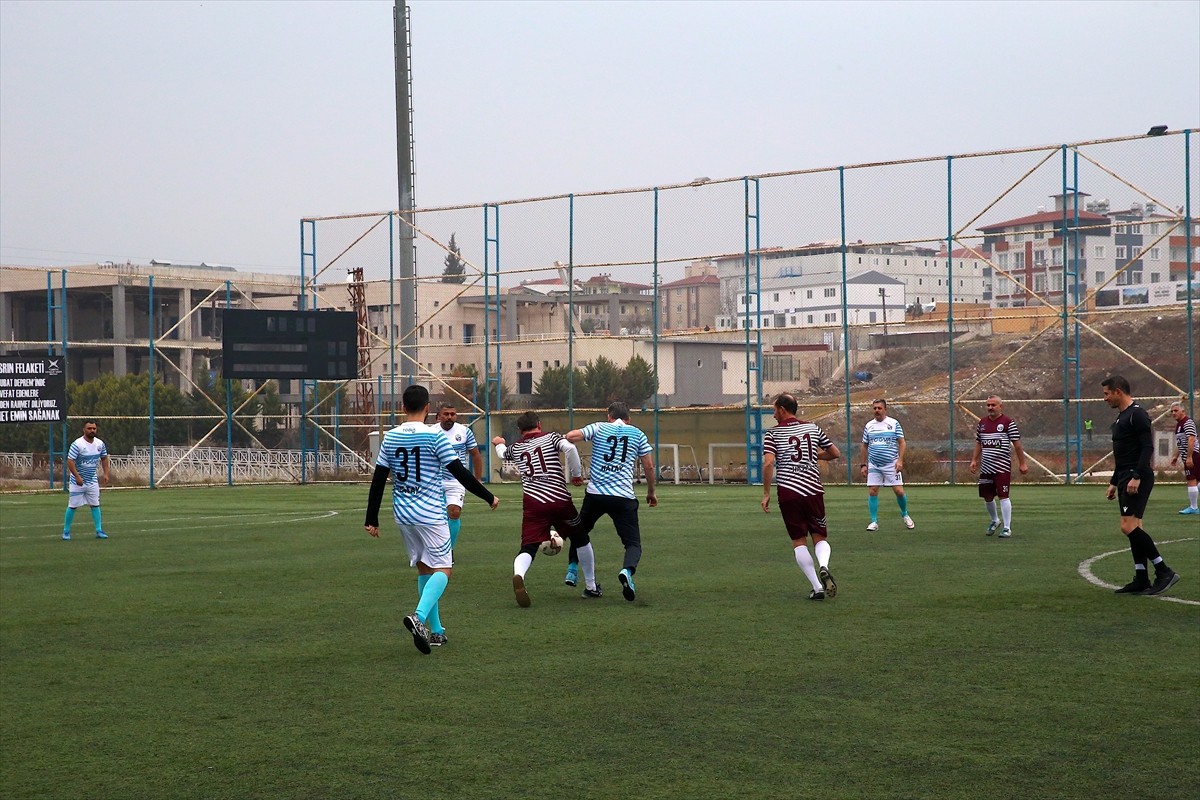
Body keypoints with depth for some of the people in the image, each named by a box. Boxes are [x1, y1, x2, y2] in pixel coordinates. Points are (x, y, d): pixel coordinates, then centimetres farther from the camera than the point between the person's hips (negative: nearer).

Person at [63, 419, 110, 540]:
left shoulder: (100, 443, 1)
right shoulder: (77, 444, -18)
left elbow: (104, 458, 15)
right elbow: (70, 461, -21)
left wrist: (105, 473, 4)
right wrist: (77, 476, -28)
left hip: (93, 481, 5)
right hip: (77, 482, -5)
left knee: (95, 505, 5)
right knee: (72, 506, 0)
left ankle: (99, 530, 9)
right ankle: (66, 531, 10)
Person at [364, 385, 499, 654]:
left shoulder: (390, 438, 4)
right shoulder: (435, 437, -10)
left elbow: (378, 480, 5)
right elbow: (460, 473, -9)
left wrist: (372, 519, 11)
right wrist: (489, 497, 2)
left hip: (403, 514, 5)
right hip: (431, 513, -5)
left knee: (424, 569, 16)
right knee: (442, 569, -2)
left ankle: (435, 631, 18)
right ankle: (419, 616, -27)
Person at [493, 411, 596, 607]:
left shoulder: (516, 448, 16)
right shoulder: (551, 437, 6)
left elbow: (503, 454, 40)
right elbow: (569, 448, -15)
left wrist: (499, 444, 64)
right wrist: (577, 474, -1)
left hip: (532, 503, 1)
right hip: (560, 500, -1)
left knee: (528, 548, -5)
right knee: (580, 539, 22)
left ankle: (518, 575, -40)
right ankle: (592, 585, 30)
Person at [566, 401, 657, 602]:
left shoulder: (599, 428, 9)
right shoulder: (637, 434, 12)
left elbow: (570, 436, -5)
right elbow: (649, 466, 10)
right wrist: (651, 492, 23)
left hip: (595, 494, 0)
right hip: (624, 497, 0)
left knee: (579, 534, 23)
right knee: (633, 543, 2)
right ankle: (627, 570, -30)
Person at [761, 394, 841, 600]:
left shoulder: (773, 434, 1)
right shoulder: (813, 428, 11)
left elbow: (768, 463, -12)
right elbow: (835, 453, 15)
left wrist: (766, 493, -5)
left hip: (788, 492, -2)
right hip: (813, 490, 2)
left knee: (799, 542, 6)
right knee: (820, 538, 12)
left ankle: (817, 587, -4)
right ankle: (823, 566, -20)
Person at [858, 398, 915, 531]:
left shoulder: (894, 423, 0)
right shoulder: (868, 426, 9)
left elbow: (901, 442, 0)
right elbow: (865, 446, 15)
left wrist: (900, 460, -11)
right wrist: (863, 464, 10)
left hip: (891, 464, -3)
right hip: (873, 465, 3)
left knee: (899, 491, -5)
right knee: (872, 492, -4)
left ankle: (905, 515, 20)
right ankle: (874, 522, 4)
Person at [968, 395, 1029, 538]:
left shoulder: (1008, 422, -5)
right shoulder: (982, 423, 12)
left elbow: (1017, 444, -4)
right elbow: (978, 443, 20)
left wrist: (1022, 463, -5)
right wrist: (974, 460, 11)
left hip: (1002, 467, -5)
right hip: (985, 467, 6)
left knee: (1003, 496, -9)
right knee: (987, 497, 10)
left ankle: (1007, 528, -1)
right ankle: (995, 521, 34)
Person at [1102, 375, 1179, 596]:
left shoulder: (1137, 414, -11)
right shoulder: (1120, 417, 19)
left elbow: (1147, 447, -19)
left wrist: (1136, 477, -25)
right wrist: (1114, 482, 25)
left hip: (1137, 479, -10)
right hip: (1125, 478, 10)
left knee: (1129, 527, -17)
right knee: (1133, 528, 8)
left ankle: (1164, 572, -12)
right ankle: (1141, 580, 10)